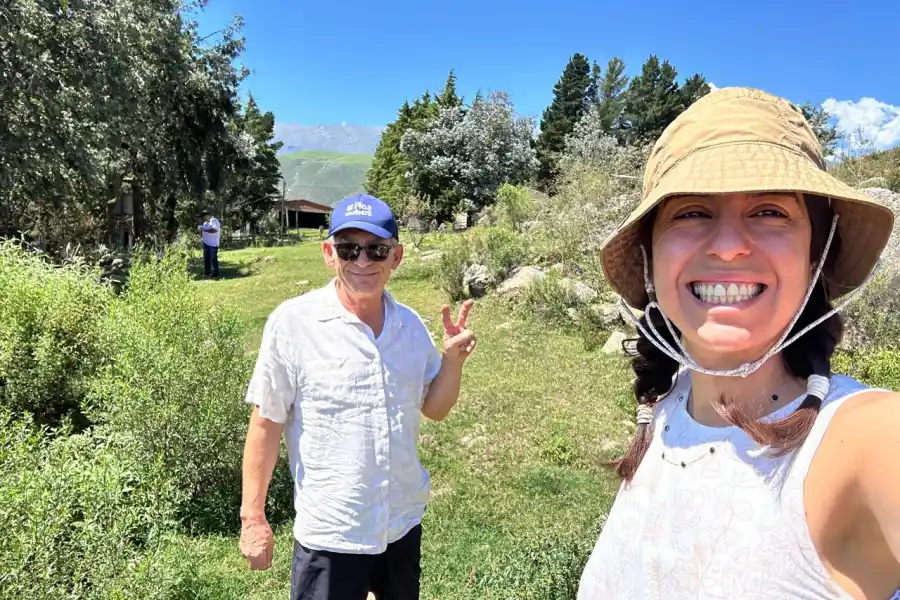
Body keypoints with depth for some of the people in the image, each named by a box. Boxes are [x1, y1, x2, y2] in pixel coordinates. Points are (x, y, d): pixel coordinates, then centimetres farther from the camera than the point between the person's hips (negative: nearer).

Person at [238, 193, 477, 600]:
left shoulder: (410, 324, -2)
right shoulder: (293, 322, -16)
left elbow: (434, 408, 7)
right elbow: (266, 423, -10)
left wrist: (453, 358, -10)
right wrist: (252, 516, -6)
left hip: (404, 525, 5)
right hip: (329, 535, -5)